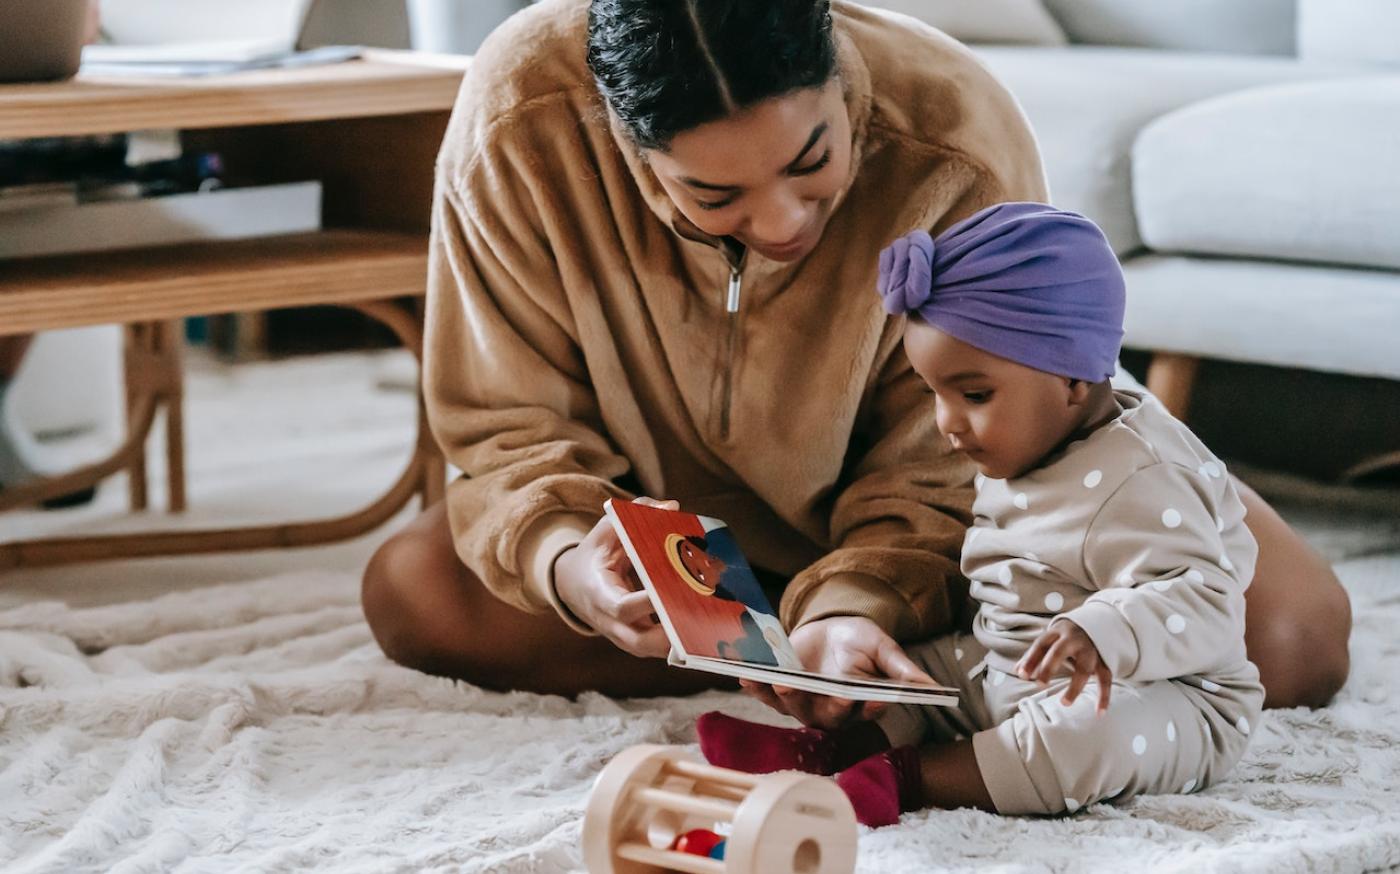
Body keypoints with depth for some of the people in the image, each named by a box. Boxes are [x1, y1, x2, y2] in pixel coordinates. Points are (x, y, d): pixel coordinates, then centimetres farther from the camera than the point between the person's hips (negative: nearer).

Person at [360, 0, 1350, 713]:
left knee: (1293, 636, -22)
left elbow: (938, 465, -24)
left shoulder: (957, 139, -34)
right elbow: (513, 426, -19)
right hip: (691, 521, 3)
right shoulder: (516, 122, -31)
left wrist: (857, 603, -44)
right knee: (411, 590, -22)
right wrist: (569, 564, -41)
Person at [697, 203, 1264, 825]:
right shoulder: (1015, 457, 8)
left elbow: (1206, 600, -32)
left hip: (1161, 692, -10)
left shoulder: (1138, 481, -23)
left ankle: (906, 778, -37)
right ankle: (822, 750, -21)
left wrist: (1105, 635, -48)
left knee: (1101, 728, -38)